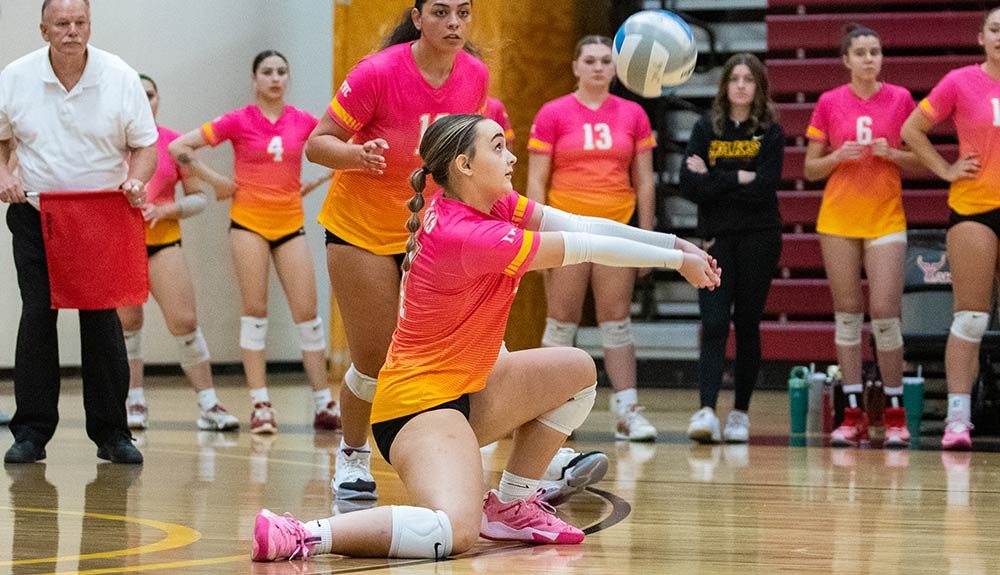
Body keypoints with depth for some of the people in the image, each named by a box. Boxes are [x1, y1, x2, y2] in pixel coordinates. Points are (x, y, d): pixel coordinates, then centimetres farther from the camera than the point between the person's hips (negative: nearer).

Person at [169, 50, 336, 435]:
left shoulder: (302, 122, 3)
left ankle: (324, 405, 6)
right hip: (249, 221, -2)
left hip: (290, 223, 2)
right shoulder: (238, 122, -3)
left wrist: (315, 183, 9)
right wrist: (215, 181, -2)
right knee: (255, 311, -4)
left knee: (307, 312, 0)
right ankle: (260, 405, 0)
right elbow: (179, 147, -3)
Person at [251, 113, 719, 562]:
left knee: (577, 370, 18)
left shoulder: (495, 204, 3)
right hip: (418, 399, -11)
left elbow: (578, 225, 3)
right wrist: (676, 259, -7)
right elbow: (586, 248, -17)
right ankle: (303, 535, -21)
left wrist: (670, 242, -4)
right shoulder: (465, 235, -24)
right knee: (454, 532, -32)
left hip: (462, 389, 11)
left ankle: (510, 505, 20)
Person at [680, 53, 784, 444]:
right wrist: (739, 180, -11)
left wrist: (714, 179, -9)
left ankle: (741, 412, 13)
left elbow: (764, 188, -11)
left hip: (758, 237, 0)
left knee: (746, 325, 4)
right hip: (716, 237, 0)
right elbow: (690, 185, -4)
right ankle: (706, 411, -20)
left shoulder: (770, 133, 2)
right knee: (714, 324, -11)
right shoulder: (705, 129, 6)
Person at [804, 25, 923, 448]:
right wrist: (839, 156, -12)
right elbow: (811, 169, 7)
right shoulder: (829, 103, 3)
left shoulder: (900, 98, 3)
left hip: (886, 218, -1)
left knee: (885, 312, -9)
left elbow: (918, 162, 8)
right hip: (838, 218, 1)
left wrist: (892, 154, -12)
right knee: (847, 313, 2)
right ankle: (854, 415, 6)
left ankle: (895, 414, 3)